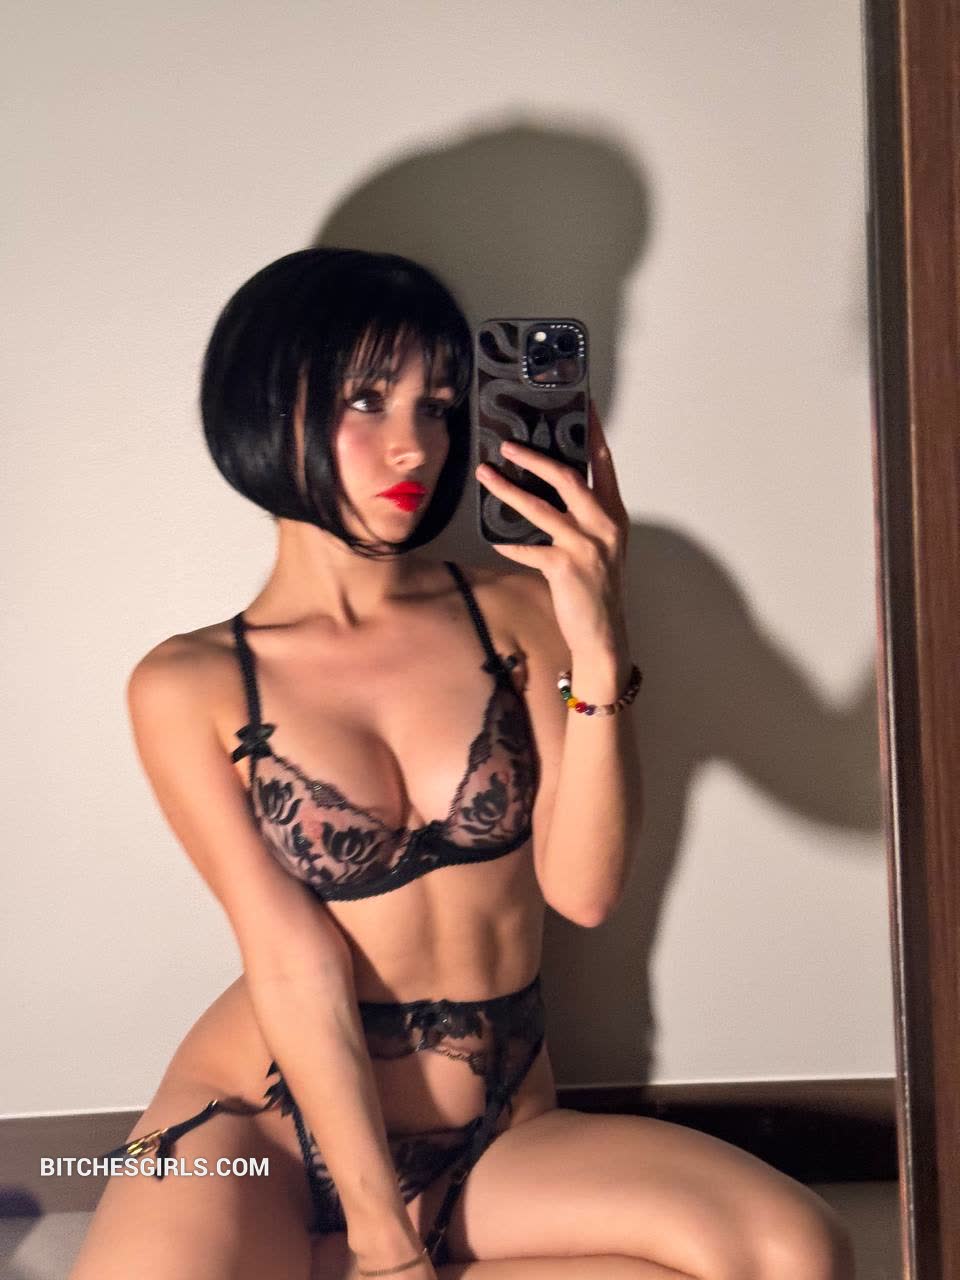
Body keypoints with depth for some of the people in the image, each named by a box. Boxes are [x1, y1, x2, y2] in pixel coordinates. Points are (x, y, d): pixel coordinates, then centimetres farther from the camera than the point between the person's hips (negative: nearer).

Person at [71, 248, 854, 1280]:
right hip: (259, 1127, -3)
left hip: (497, 1134, 4)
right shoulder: (187, 688, -4)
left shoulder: (515, 610, 1)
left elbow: (582, 889, -9)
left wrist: (597, 647, -21)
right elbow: (295, 966, -9)